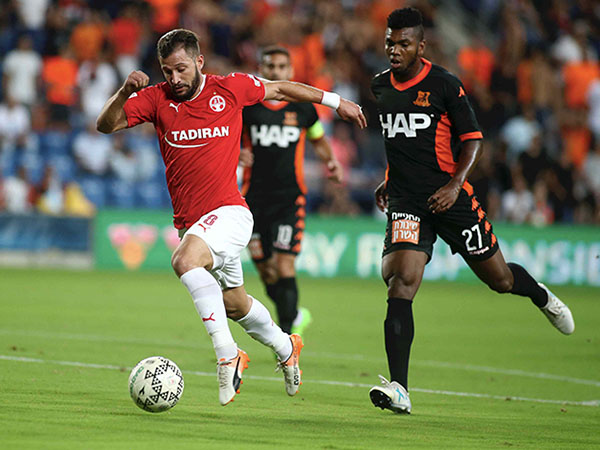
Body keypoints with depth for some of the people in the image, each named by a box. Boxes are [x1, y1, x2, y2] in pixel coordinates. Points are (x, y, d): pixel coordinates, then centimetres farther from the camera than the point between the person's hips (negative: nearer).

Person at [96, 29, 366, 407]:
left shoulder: (230, 89, -3)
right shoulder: (157, 98, 1)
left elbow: (279, 90, 13)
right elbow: (106, 125, -4)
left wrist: (334, 101, 20)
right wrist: (125, 92, -22)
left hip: (228, 212, -5)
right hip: (189, 221, 5)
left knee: (185, 260, -33)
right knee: (234, 303, 19)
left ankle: (228, 354, -29)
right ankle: (286, 348, 45)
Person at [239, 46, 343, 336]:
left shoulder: (302, 107, 4)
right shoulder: (246, 106, 2)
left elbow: (318, 139, 22)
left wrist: (330, 161, 3)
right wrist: (237, 153, -11)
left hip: (290, 196, -1)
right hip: (255, 197, 2)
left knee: (284, 266, -15)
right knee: (266, 273, 5)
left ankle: (287, 335, -8)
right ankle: (296, 317, 31)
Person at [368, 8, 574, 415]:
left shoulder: (444, 85, -7)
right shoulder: (380, 87, 8)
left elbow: (472, 139, -3)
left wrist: (455, 184, -17)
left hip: (450, 196, -2)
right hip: (405, 202, 2)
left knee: (500, 279, 9)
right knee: (400, 284, -18)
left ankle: (540, 294, 48)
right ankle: (399, 389, -22)